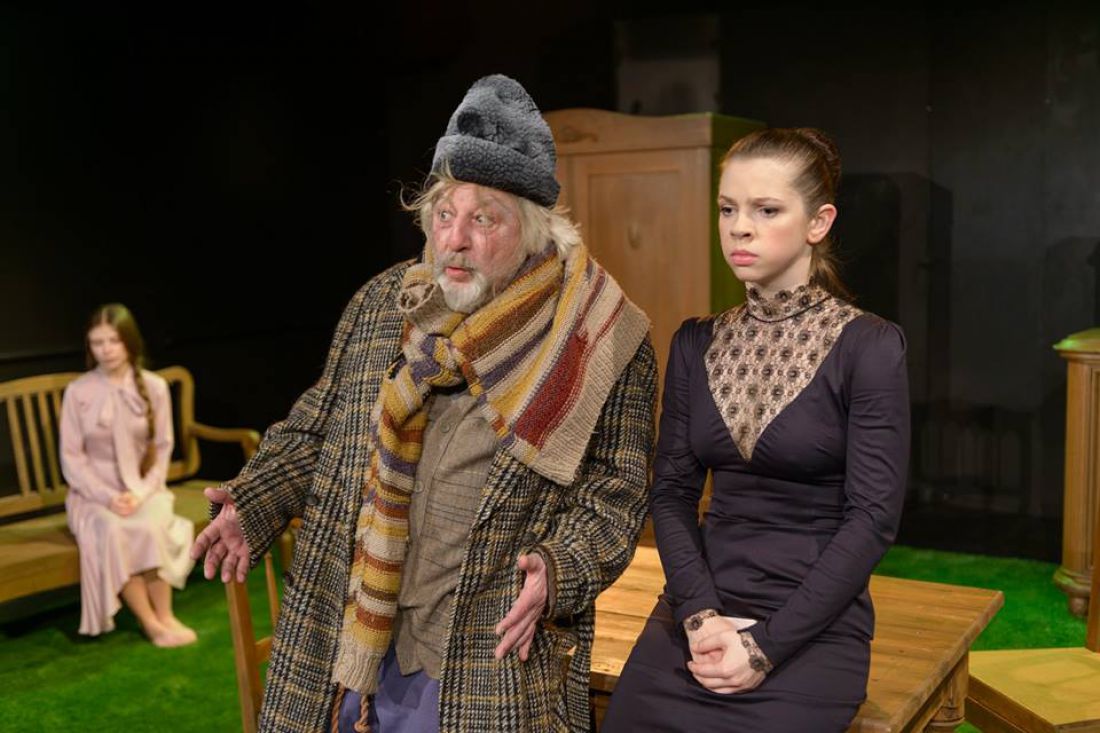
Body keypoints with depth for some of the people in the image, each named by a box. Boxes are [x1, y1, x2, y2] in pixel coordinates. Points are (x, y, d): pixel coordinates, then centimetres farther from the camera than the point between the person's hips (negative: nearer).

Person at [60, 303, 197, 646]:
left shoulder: (154, 387, -2)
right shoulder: (78, 392, -4)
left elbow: (162, 449, 2)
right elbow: (71, 457, -2)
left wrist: (141, 493, -13)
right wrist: (108, 497, -15)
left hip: (142, 489, 1)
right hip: (93, 493, 0)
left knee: (151, 527, -34)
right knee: (111, 532, -33)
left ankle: (165, 616, -22)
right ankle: (152, 623, -26)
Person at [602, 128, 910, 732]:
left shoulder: (868, 347, -6)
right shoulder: (696, 343, 7)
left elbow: (873, 518, -10)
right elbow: (672, 490, 4)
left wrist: (767, 644, -14)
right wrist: (700, 614, -11)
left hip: (813, 627, -3)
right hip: (696, 616, 3)